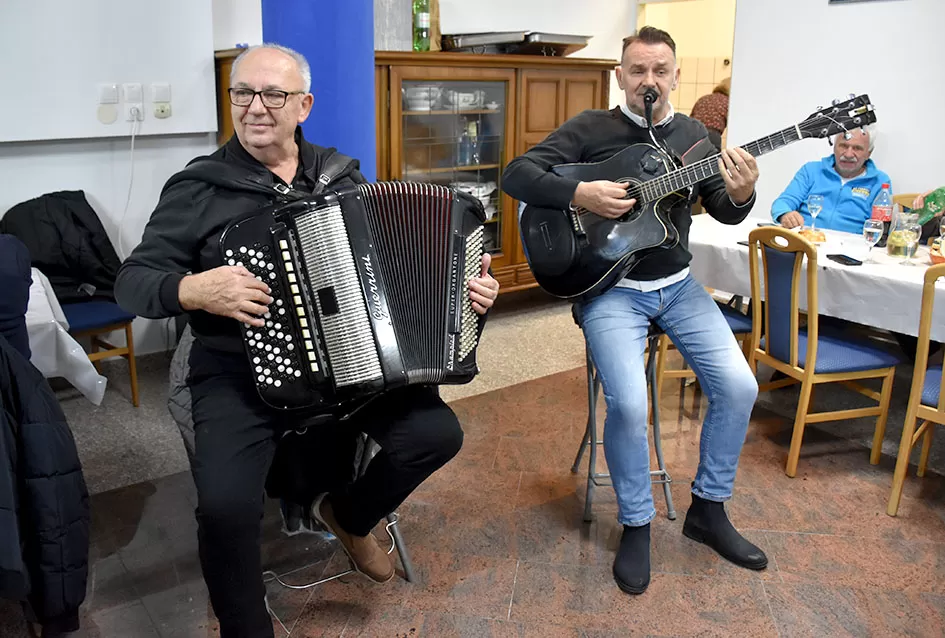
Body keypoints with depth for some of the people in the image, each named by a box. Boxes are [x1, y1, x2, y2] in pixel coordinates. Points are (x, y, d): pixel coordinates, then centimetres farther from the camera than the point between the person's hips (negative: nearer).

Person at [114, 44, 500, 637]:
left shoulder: (343, 176, 9)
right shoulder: (198, 188, -1)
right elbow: (133, 280, -1)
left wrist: (467, 283, -1)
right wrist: (193, 290, -22)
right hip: (240, 372, -3)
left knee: (438, 433, -15)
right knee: (226, 504, -27)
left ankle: (350, 514, 18)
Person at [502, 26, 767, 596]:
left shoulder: (694, 136, 10)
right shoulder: (591, 128, -1)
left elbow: (726, 212, 7)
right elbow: (517, 173, -8)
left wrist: (741, 194, -16)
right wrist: (580, 194, -22)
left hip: (677, 286, 5)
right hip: (610, 289, -4)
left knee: (739, 386, -12)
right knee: (629, 403, -24)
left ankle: (708, 510, 12)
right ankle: (636, 526, 2)